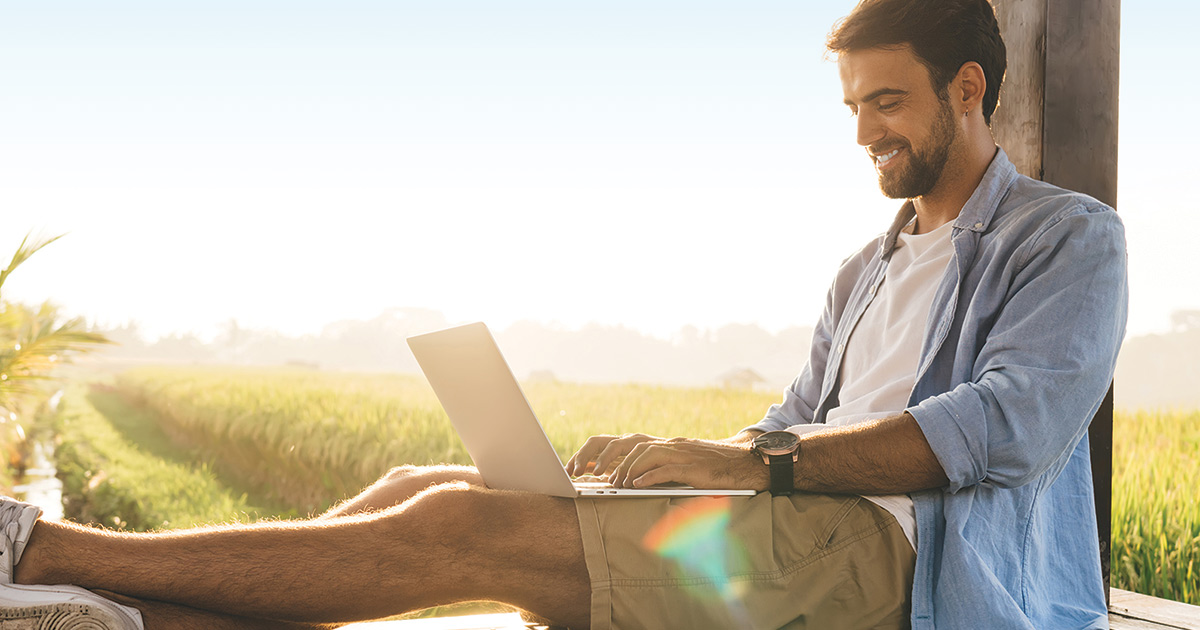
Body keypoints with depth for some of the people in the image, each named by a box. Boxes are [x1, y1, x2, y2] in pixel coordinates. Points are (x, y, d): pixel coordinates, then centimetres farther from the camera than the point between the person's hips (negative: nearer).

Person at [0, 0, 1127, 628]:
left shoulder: (1066, 236, 6)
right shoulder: (868, 271, 29)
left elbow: (1010, 424, -12)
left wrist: (759, 461, -19)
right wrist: (672, 462, 2)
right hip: (793, 530, 8)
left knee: (472, 526, -22)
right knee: (419, 485, -12)